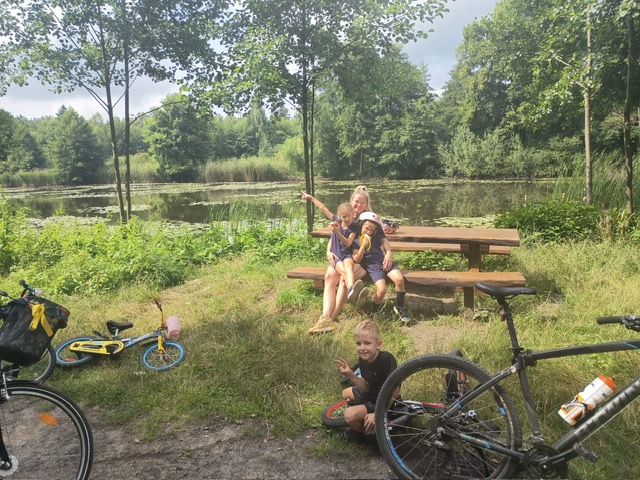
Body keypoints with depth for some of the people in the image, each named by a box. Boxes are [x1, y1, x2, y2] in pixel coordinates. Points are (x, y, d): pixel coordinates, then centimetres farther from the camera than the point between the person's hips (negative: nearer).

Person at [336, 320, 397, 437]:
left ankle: (371, 434, 2)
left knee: (350, 415, -25)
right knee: (346, 393, 26)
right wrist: (350, 375, -15)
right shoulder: (363, 360, -6)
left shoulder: (386, 359, -30)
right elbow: (367, 387, -1)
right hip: (371, 395, 9)